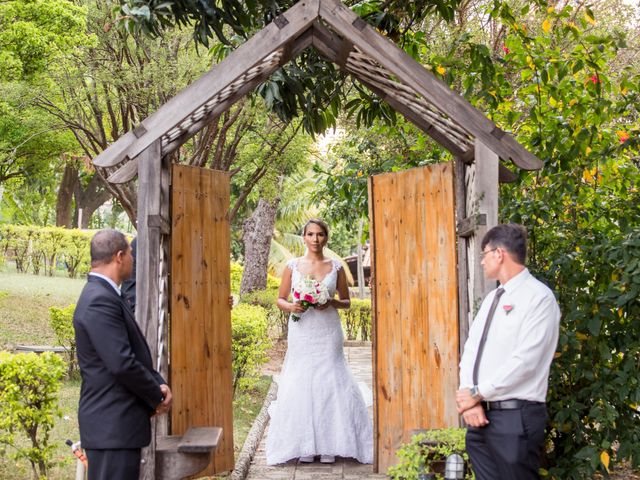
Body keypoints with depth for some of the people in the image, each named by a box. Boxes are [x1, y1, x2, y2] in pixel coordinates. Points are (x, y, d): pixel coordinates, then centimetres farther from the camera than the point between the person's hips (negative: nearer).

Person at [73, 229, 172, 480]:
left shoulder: (103, 295, 14)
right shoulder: (100, 301, -19)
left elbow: (135, 352, 19)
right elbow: (122, 363, -24)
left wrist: (158, 384, 3)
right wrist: (157, 397, -10)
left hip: (117, 422, 10)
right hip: (112, 425, -10)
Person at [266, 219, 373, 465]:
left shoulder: (336, 267, 5)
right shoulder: (293, 266, 5)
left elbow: (347, 301, 11)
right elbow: (280, 299, 10)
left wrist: (332, 302, -9)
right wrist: (291, 306, -11)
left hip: (328, 334, 0)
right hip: (301, 332, 0)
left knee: (329, 383, -3)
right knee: (300, 386, -2)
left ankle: (328, 446, 5)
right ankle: (305, 446, 5)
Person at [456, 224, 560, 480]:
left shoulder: (538, 297, -10)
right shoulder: (492, 298, 15)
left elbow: (524, 361, -18)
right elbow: (470, 350, 9)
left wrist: (477, 393, -12)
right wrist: (469, 399, -6)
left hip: (516, 418, -7)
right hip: (480, 415, 7)